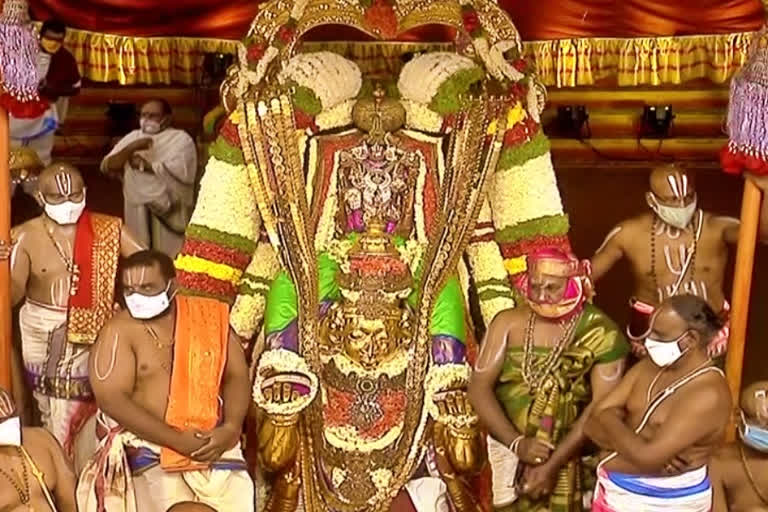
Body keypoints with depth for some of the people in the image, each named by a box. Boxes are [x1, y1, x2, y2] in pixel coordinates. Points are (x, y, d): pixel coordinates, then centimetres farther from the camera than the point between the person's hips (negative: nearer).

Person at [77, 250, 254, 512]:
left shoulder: (208, 317, 5)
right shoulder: (119, 331, -4)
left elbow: (236, 376, 6)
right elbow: (112, 399, -11)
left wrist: (230, 428, -11)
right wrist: (177, 440, -16)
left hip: (213, 440, 3)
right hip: (151, 445, -3)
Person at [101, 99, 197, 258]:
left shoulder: (181, 138, 1)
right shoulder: (133, 137, 15)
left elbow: (180, 171, -16)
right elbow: (106, 167, 4)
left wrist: (147, 166, -9)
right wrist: (131, 148, -11)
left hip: (168, 210, -4)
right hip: (137, 210, 5)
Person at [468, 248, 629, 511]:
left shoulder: (601, 333, -7)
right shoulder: (508, 323, -1)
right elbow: (479, 387, -5)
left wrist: (554, 464, -15)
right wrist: (516, 442, -16)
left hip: (569, 455, -1)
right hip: (506, 444, 2)